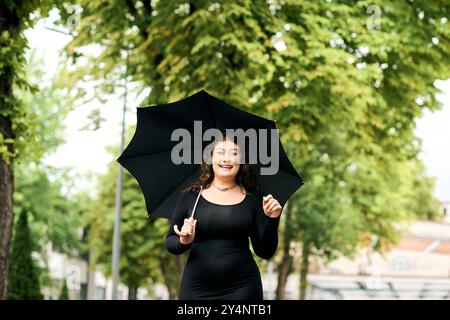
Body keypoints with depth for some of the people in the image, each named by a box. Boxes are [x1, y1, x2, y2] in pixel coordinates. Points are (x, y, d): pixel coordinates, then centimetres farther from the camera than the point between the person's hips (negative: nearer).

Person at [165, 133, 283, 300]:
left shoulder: (252, 198, 2)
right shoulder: (189, 197, 2)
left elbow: (265, 252, 3)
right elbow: (170, 242, 7)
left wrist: (272, 220, -11)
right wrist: (184, 242, -13)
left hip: (242, 288, 0)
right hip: (196, 289, 0)